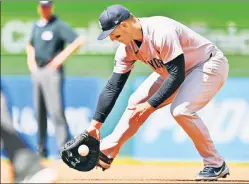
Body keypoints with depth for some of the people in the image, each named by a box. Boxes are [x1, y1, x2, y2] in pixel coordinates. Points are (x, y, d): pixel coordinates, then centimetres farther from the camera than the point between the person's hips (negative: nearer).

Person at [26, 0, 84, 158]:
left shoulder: (58, 25, -10)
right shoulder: (36, 25, 13)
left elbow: (78, 41, -20)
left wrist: (62, 56, -20)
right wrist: (30, 58, 12)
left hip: (52, 71, -8)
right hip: (37, 71, 8)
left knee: (56, 110, -15)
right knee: (39, 112, 10)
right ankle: (41, 149, 18)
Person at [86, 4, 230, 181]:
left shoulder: (161, 33, -34)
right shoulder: (127, 48, -9)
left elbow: (177, 76, -32)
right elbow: (113, 86, -4)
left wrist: (150, 105, -28)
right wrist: (96, 122, -9)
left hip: (210, 64, -9)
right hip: (175, 71, 9)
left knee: (180, 110, -27)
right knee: (137, 103, 3)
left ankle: (216, 165, -14)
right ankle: (106, 153, 11)